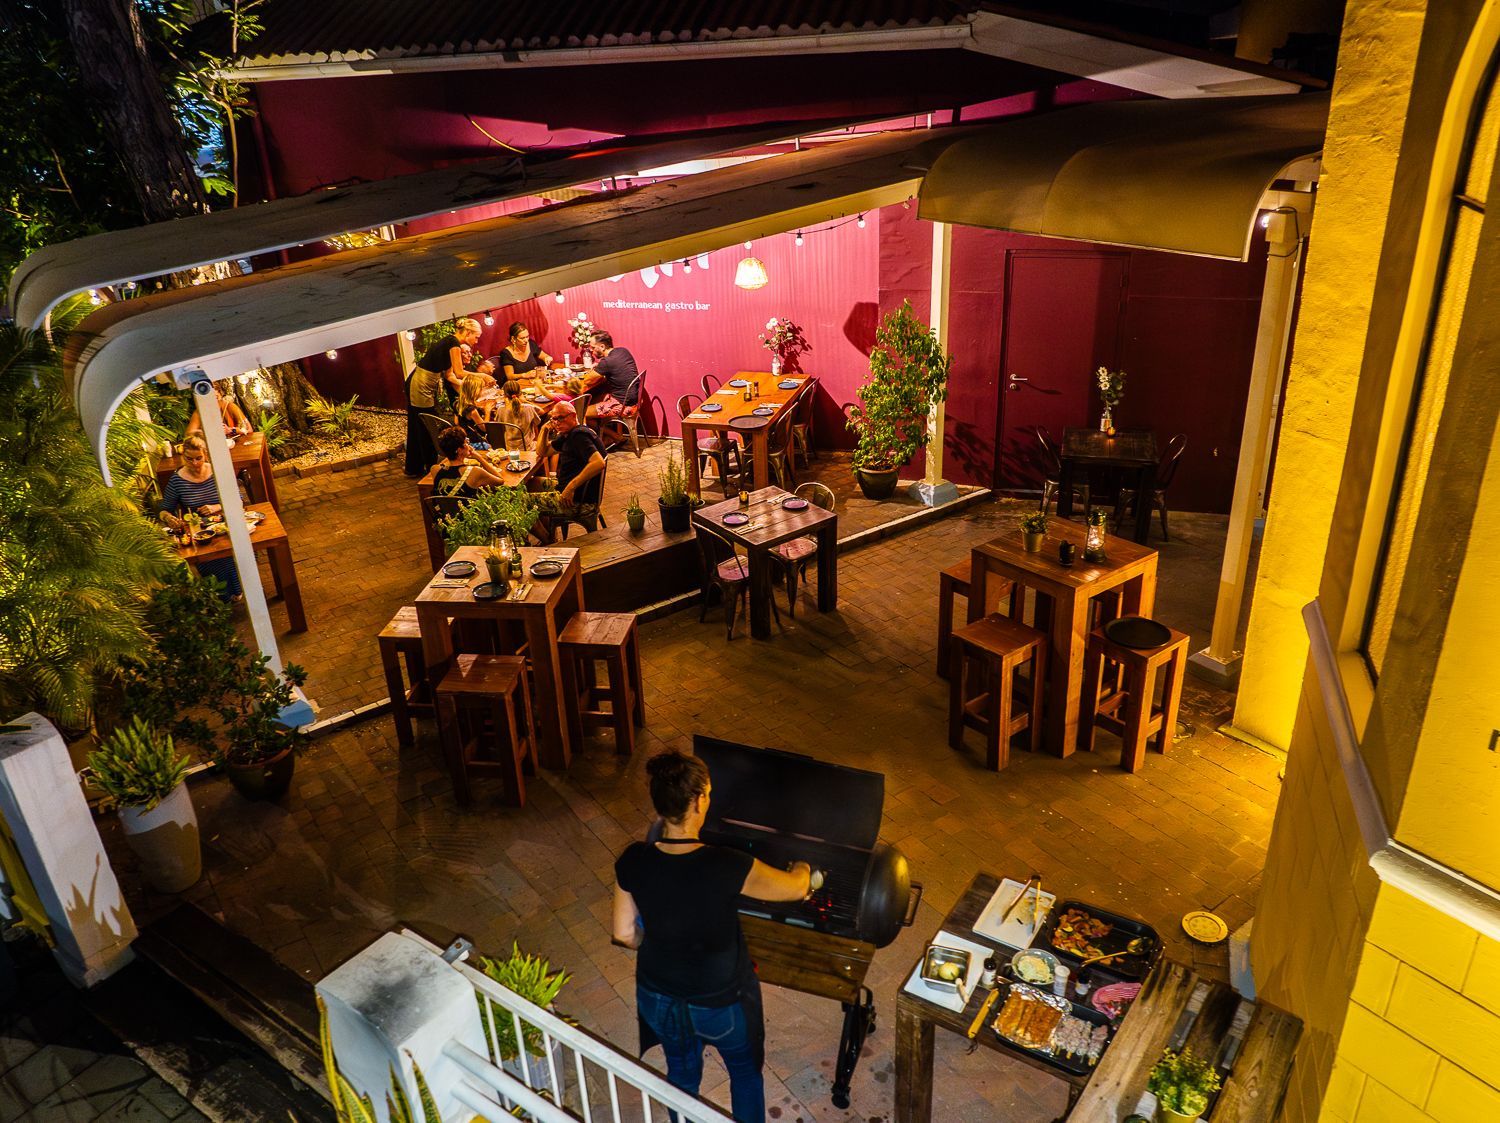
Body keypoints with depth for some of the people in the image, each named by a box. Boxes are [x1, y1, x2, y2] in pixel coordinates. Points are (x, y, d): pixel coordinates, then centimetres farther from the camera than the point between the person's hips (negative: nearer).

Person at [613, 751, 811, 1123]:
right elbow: (796, 888, -15)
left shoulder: (632, 861, -23)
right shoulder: (727, 867, -33)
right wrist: (802, 866, 8)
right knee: (745, 1071, 29)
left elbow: (625, 935, -8)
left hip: (658, 997, 3)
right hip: (721, 1003, -3)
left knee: (681, 1071, 33)